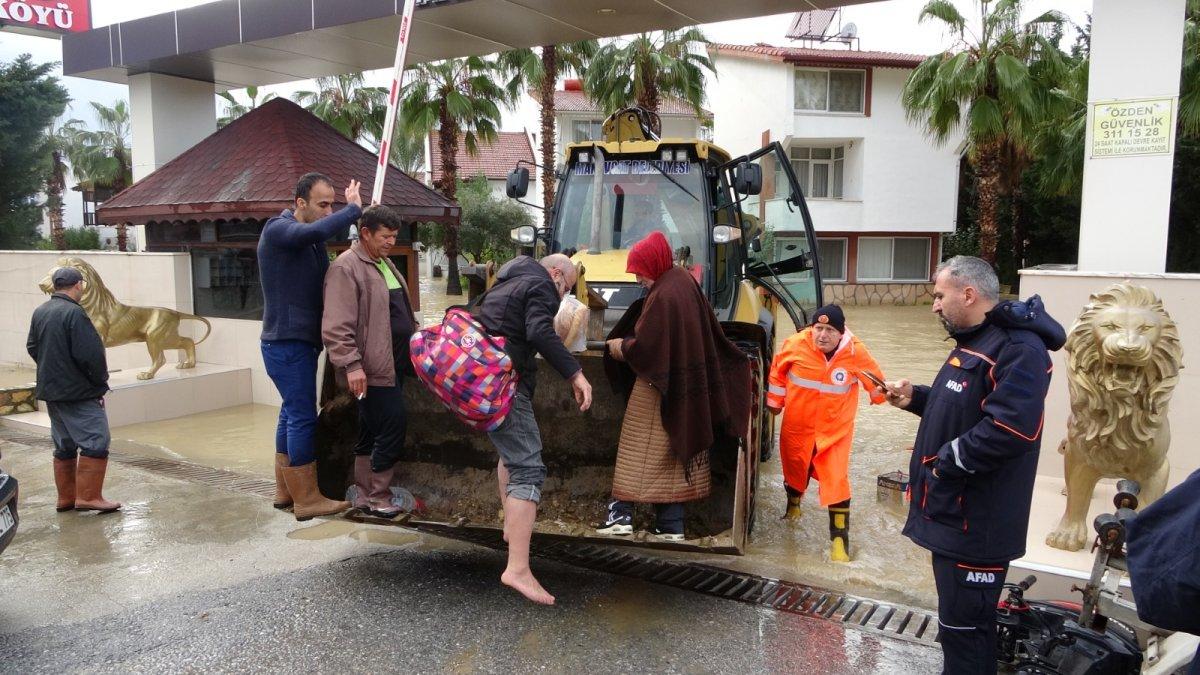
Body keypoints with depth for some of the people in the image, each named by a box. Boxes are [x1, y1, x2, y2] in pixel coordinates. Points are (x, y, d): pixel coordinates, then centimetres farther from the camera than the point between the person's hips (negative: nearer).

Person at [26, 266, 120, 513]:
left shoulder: (40, 312, 8)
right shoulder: (74, 313, -19)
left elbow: (32, 348, 16)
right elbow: (90, 354, -21)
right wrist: (100, 381, -7)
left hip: (50, 391, 9)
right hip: (79, 392, -9)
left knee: (64, 445, 15)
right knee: (96, 442, -3)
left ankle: (65, 498, 21)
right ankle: (88, 497, -4)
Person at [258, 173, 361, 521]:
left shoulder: (309, 239, 15)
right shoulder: (278, 229, -13)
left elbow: (325, 280, 7)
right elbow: (316, 231, -34)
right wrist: (354, 208, -23)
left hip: (300, 341, 10)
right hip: (286, 342, -10)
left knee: (292, 414, 14)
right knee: (303, 417, -8)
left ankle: (285, 490, 24)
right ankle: (307, 499, -2)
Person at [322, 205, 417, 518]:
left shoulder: (385, 263, 17)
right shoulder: (346, 267, -13)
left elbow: (402, 310, 29)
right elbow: (337, 326, -20)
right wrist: (351, 365, -25)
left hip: (393, 363, 9)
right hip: (371, 369, -9)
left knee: (372, 431, 14)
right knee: (394, 425, -9)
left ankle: (365, 497, 23)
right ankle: (378, 498, 4)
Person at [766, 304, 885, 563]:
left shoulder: (856, 353, -18)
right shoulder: (795, 345, -18)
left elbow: (874, 378, 4)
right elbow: (777, 371, 3)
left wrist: (879, 396, 22)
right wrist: (775, 402, 13)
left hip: (835, 431, -2)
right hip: (797, 427, 2)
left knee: (836, 481, -10)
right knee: (794, 470, 21)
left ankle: (840, 538, 4)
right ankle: (793, 504, 53)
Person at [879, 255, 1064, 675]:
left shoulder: (1017, 349, -20)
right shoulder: (974, 342, 16)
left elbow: (1006, 431, -30)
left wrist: (943, 463, -20)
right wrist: (915, 399, 10)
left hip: (976, 523, -10)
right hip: (953, 512, 10)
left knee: (963, 624, -1)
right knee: (960, 617, 21)